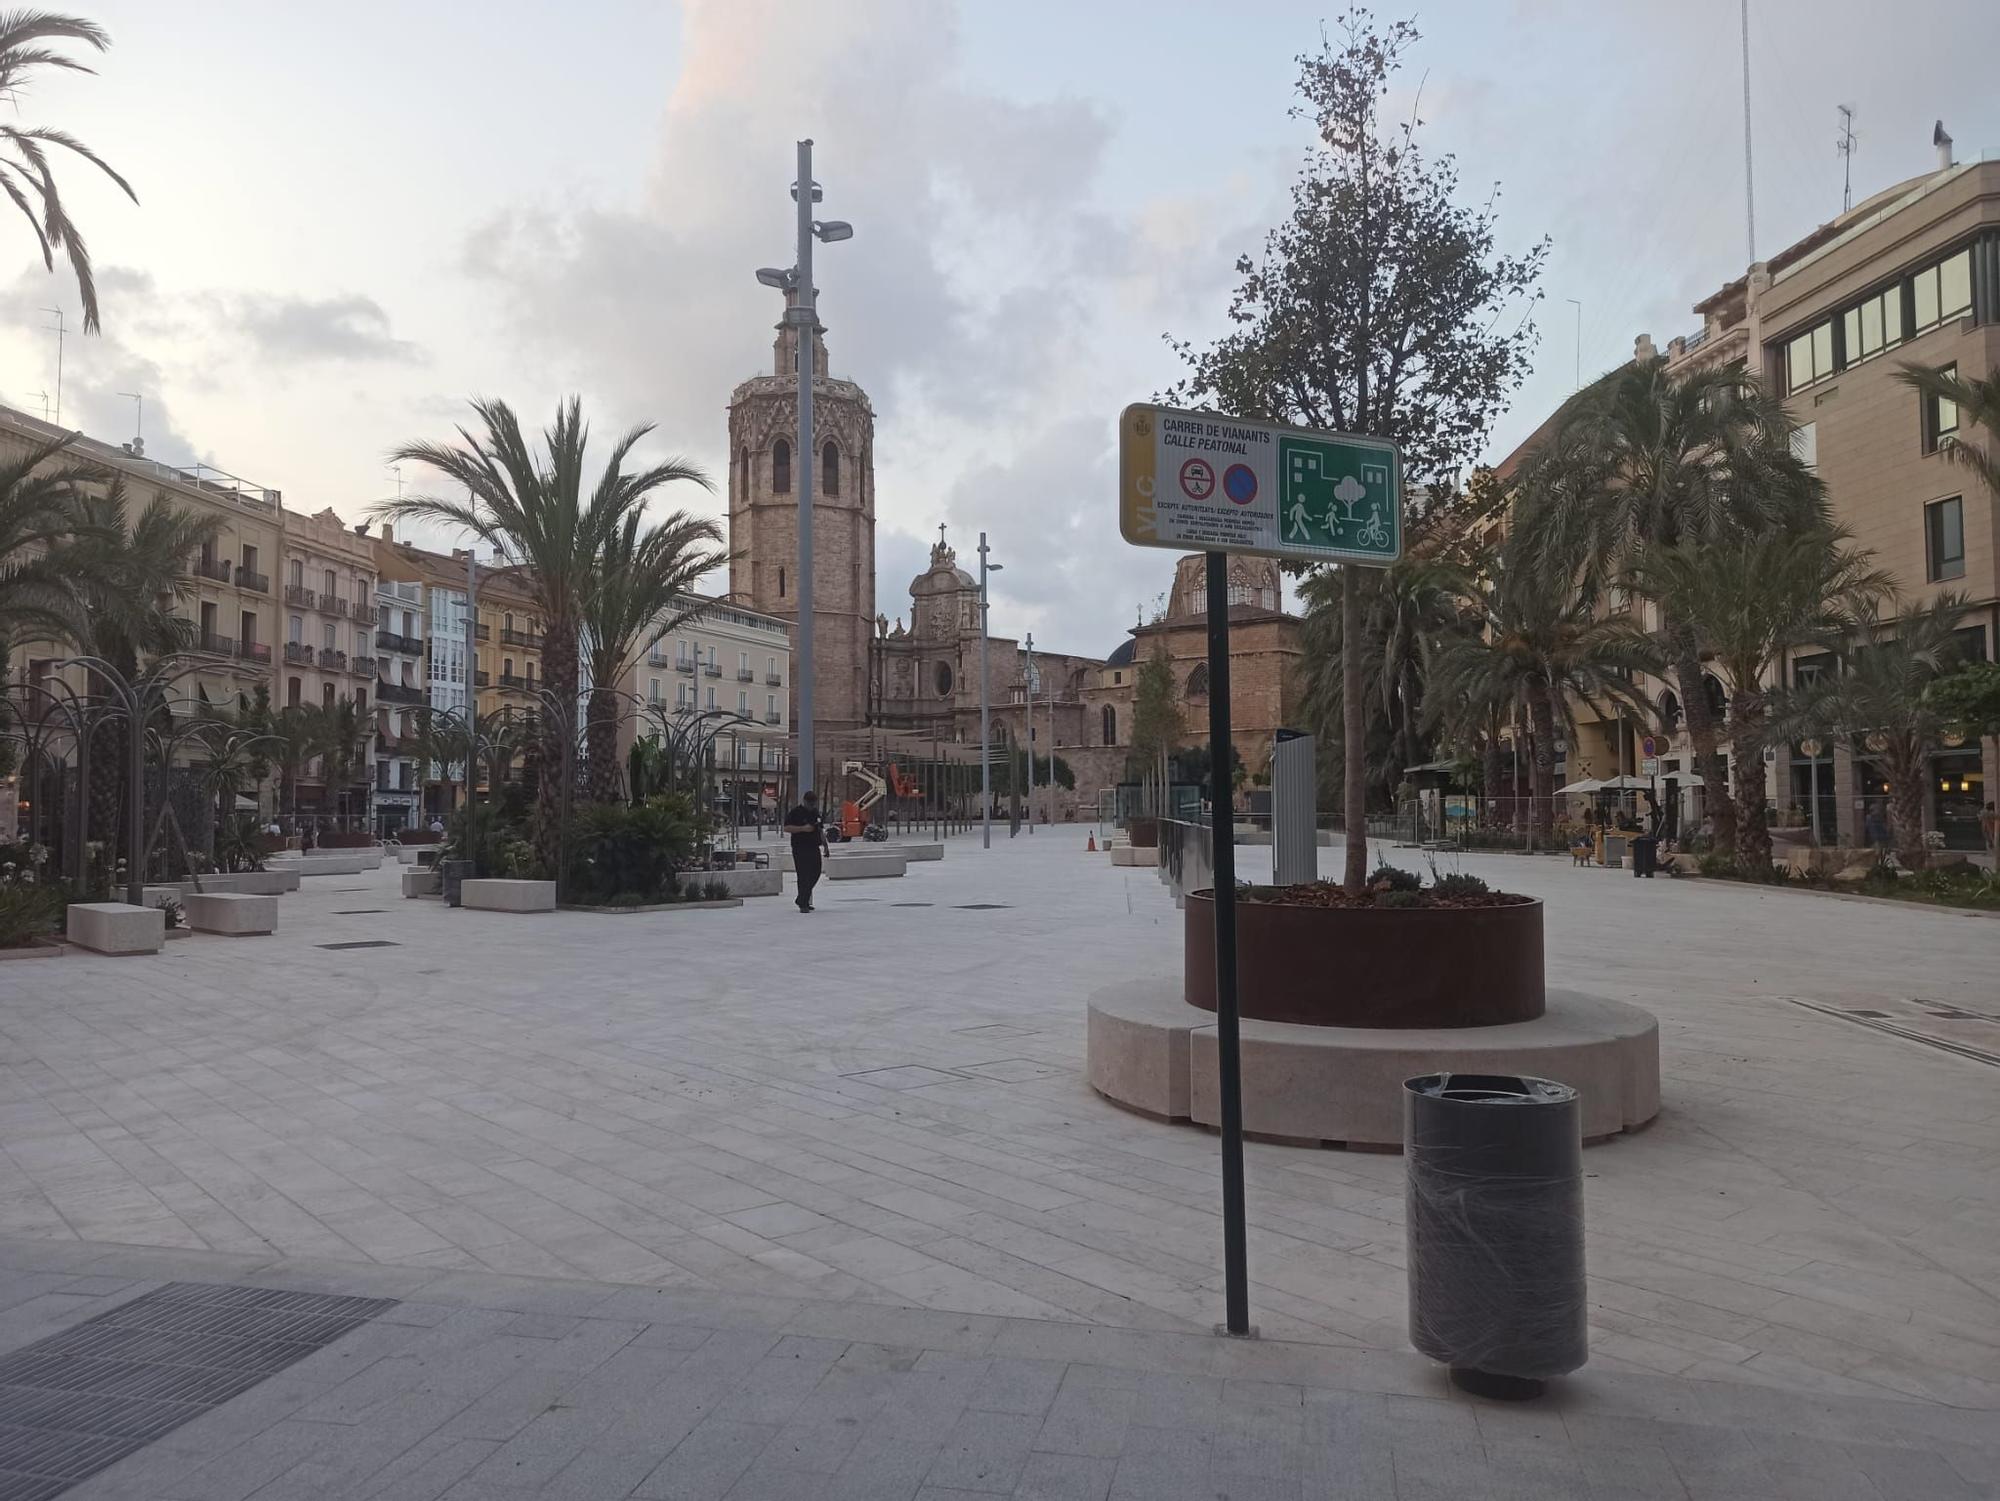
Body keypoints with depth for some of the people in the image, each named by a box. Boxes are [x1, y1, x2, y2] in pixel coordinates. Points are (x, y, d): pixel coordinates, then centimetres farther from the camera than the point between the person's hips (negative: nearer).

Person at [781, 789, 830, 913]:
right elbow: (787, 828, -13)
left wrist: (824, 843, 15)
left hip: (814, 848, 7)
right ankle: (803, 904, -5)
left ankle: (802, 900, 23)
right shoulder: (795, 813, -6)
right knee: (803, 876, -8)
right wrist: (803, 828, -21)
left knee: (815, 874, 7)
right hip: (800, 848, -7)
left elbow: (821, 830, 24)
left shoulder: (816, 813, 16)